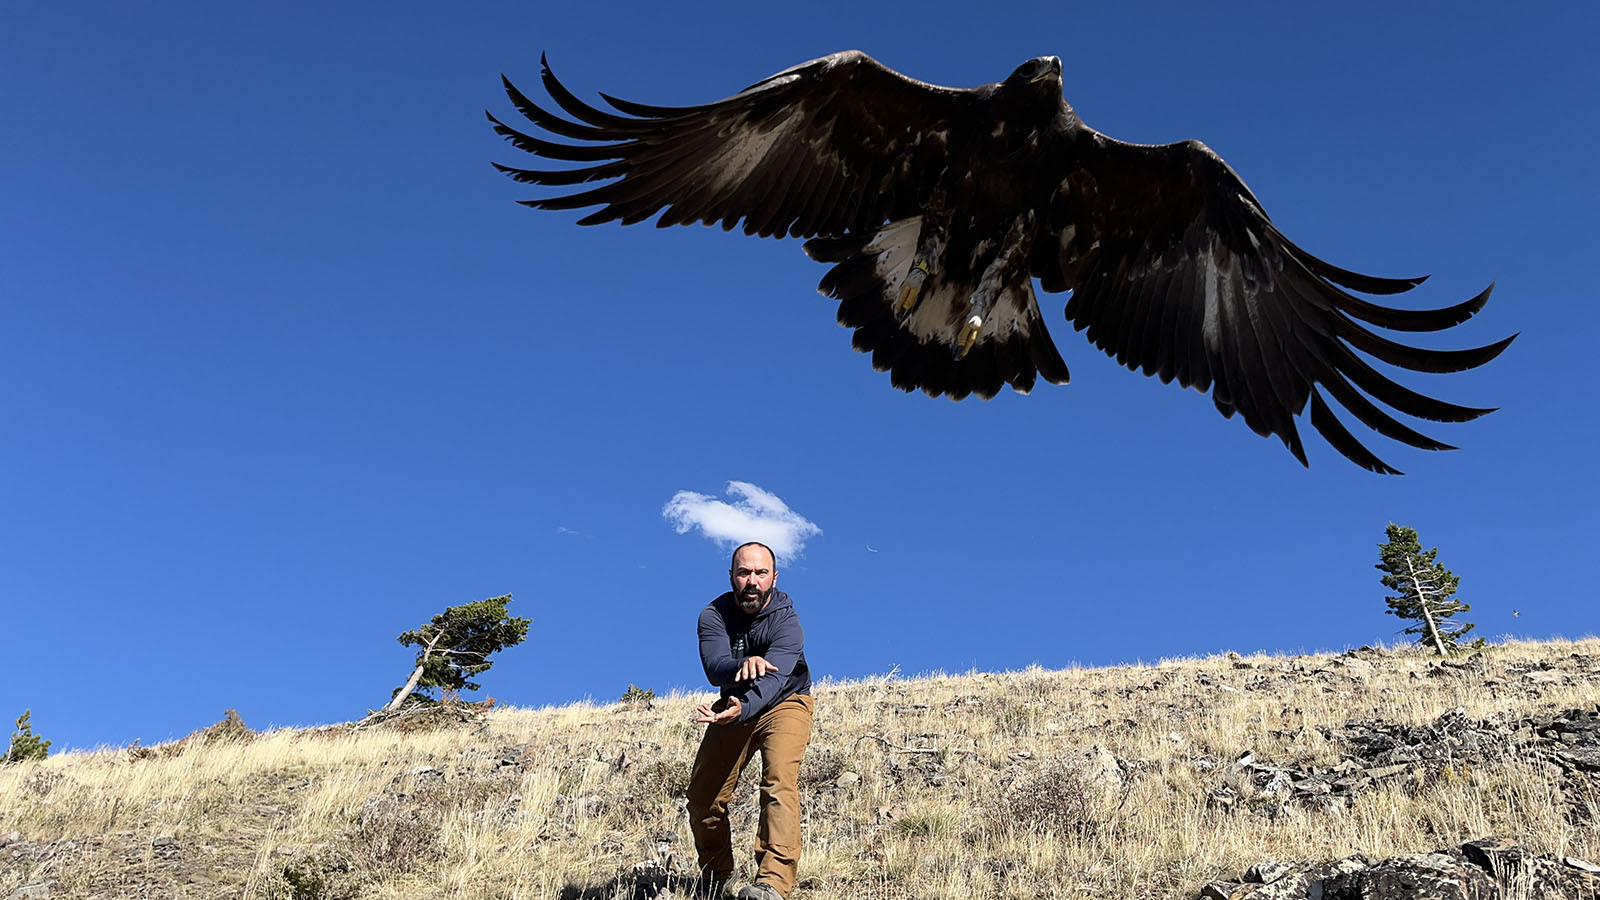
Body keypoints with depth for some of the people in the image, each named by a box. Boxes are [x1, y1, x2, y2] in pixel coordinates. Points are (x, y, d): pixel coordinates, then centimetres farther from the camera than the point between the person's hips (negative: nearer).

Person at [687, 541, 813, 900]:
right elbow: (714, 667, -32)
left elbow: (773, 678, -39)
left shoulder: (786, 622, -24)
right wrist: (742, 665, -55)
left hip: (784, 704, -3)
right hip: (735, 704, 4)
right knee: (702, 795, 1)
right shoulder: (714, 615, -15)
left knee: (780, 781, -28)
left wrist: (743, 709, -59)